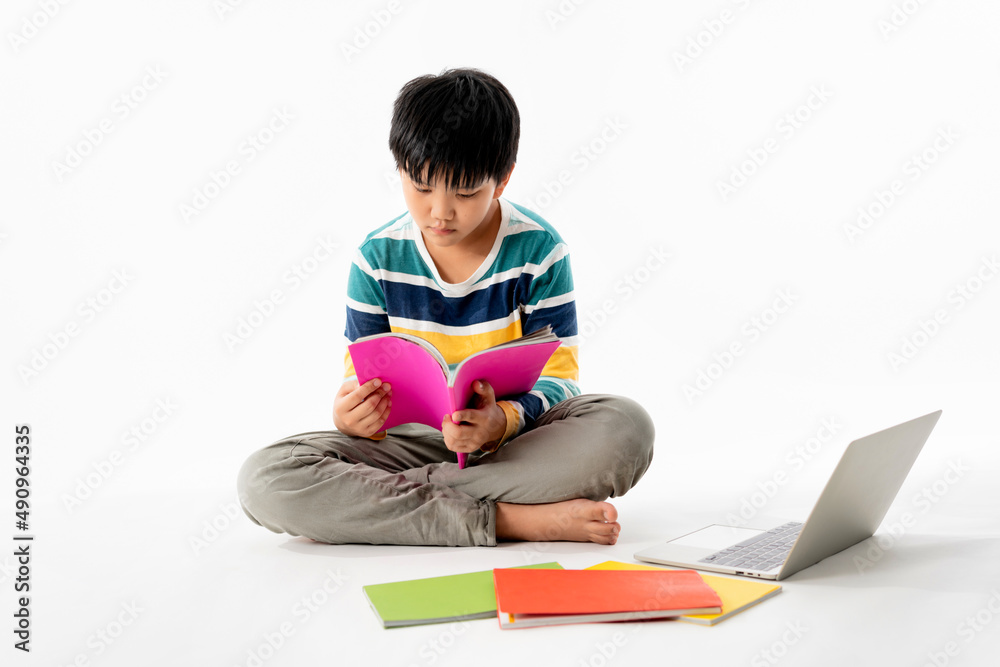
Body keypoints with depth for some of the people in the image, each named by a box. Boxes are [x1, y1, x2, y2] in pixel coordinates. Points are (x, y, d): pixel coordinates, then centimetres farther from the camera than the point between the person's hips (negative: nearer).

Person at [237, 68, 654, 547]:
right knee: (263, 479, -25)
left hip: (516, 435, -1)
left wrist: (502, 421, -30)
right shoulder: (378, 258, -2)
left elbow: (558, 376, -8)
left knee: (626, 427, -32)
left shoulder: (538, 250, -6)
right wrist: (354, 412, -23)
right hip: (411, 441, 1)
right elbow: (365, 370, 3)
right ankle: (508, 520, -29)